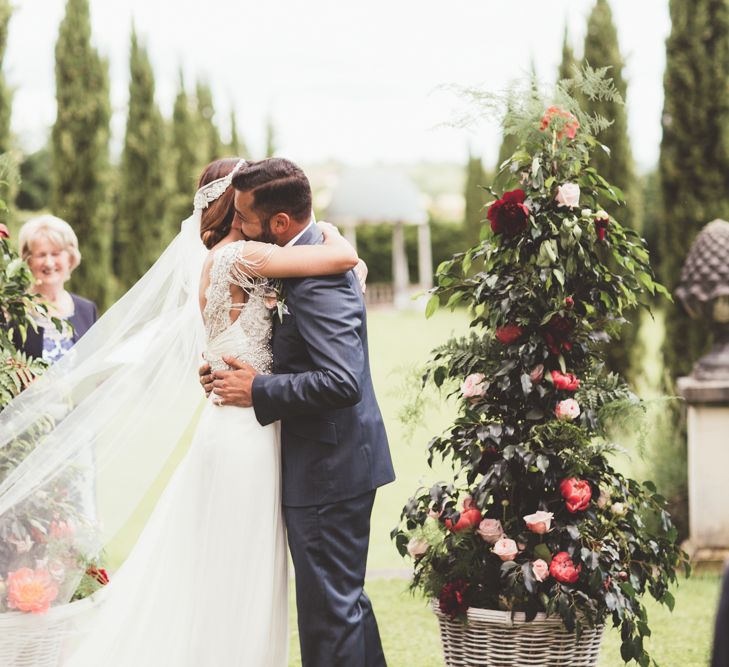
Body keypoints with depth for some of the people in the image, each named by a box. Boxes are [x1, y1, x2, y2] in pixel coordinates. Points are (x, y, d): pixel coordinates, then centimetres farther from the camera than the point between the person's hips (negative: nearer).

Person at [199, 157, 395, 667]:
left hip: (328, 470, -11)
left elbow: (342, 383, -31)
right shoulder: (320, 255, 10)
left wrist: (259, 390, -20)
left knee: (329, 610, -2)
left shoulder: (316, 280, -23)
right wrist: (237, 368, 4)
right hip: (338, 459, 11)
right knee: (347, 599, 20)